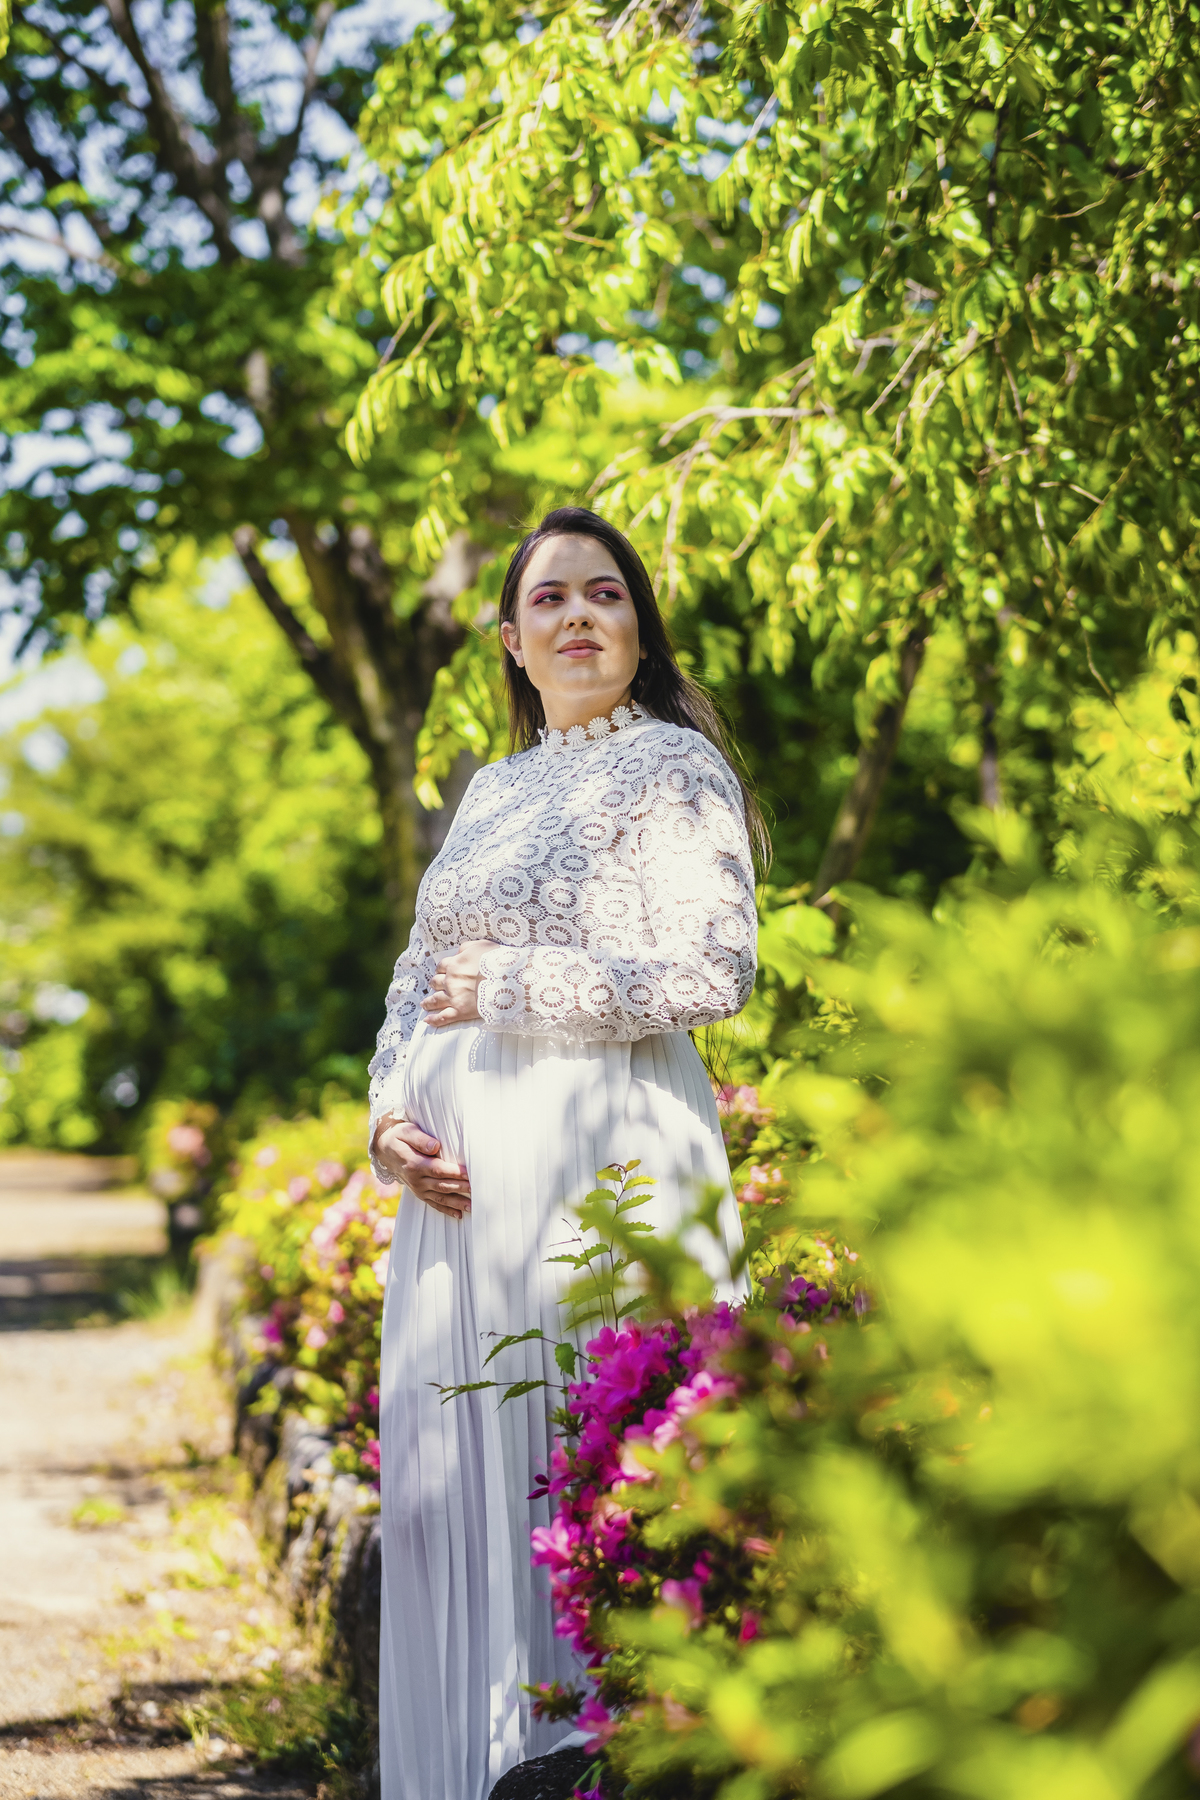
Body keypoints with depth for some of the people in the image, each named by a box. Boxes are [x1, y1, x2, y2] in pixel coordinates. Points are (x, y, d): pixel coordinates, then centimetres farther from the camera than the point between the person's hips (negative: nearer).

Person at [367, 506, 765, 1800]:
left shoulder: (672, 766, -1)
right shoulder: (491, 790, 19)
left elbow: (707, 975, -12)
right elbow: (420, 980, 20)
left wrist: (510, 986, -7)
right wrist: (391, 1118, 2)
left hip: (599, 1158, -7)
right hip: (462, 1178, 7)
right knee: (447, 1481, 7)